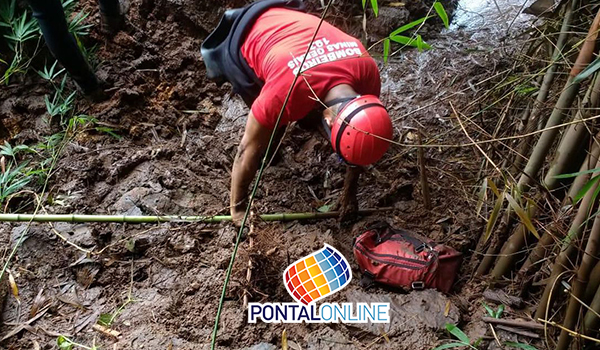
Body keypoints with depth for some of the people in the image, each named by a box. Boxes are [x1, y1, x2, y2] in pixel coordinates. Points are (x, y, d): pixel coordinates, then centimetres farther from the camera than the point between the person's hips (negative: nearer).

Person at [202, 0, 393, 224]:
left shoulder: (368, 71, -28)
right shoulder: (285, 94, -43)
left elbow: (358, 142, -11)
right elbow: (249, 150, -27)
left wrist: (350, 192, -1)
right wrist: (238, 207, -15)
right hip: (246, 39, -4)